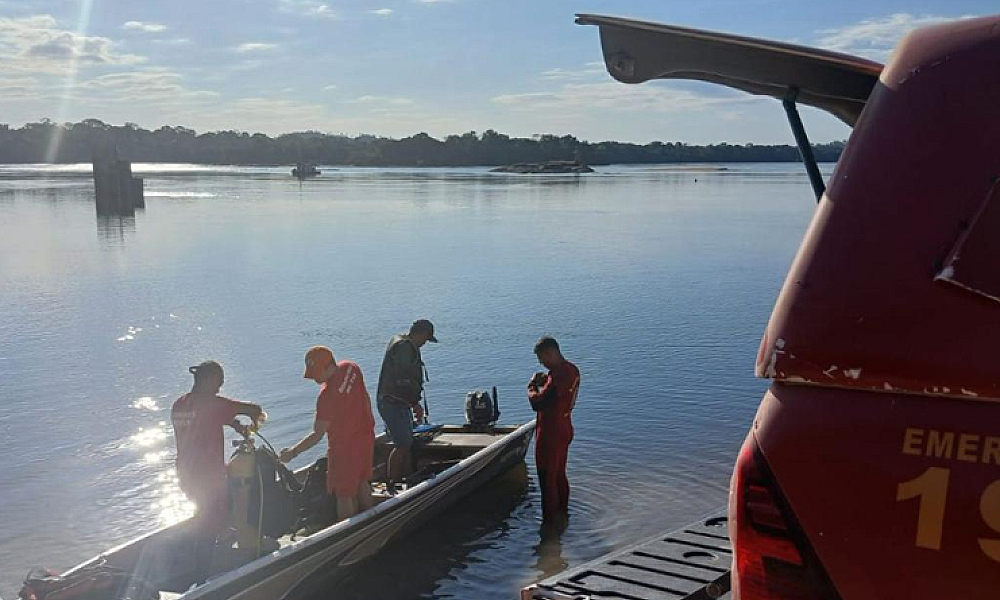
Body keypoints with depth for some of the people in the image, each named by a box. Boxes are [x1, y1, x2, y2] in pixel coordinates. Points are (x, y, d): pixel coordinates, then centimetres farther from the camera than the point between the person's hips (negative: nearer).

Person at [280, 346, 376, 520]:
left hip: (344, 448, -8)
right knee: (362, 483, 24)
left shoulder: (327, 396, -29)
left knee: (344, 495, 5)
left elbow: (317, 435, -24)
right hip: (366, 437, 8)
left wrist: (292, 452, -16)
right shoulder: (351, 368, -8)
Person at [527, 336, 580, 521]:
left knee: (547, 478, 4)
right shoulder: (572, 369, 3)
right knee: (560, 474, 23)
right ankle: (562, 512, 36)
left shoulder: (558, 375, -27)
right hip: (564, 430, 10)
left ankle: (550, 518, 13)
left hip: (550, 434, -10)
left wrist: (532, 386, -12)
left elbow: (538, 403, -30)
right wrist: (544, 382, 1)